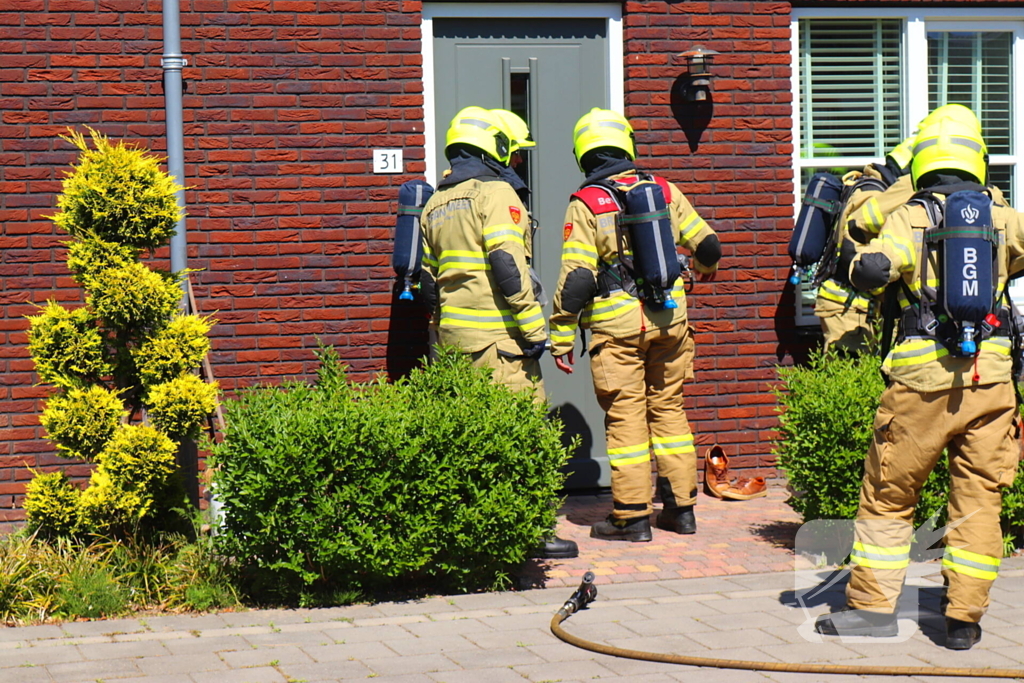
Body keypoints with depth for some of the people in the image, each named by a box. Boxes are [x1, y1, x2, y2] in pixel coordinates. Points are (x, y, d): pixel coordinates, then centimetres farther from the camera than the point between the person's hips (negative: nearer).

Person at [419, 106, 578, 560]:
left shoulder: (435, 204, 16)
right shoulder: (495, 194, -9)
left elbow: (427, 275, 20)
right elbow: (508, 268, -18)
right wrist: (534, 330, -16)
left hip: (453, 334, 8)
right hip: (496, 335, -8)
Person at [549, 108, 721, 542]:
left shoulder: (585, 204, -6)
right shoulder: (664, 191, 5)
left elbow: (576, 278, -12)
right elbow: (707, 245, 11)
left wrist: (562, 337, -6)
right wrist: (705, 268, 35)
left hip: (617, 326, -4)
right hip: (668, 318, 4)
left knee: (625, 417, 1)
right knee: (669, 409, 14)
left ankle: (632, 517, 3)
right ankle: (681, 507, 18)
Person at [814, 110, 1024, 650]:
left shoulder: (909, 219, -3)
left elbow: (872, 270, -20)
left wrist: (862, 267, -3)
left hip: (923, 381, -2)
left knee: (888, 496, 10)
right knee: (977, 500, 8)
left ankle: (873, 605, 11)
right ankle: (964, 619, 9)